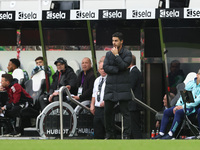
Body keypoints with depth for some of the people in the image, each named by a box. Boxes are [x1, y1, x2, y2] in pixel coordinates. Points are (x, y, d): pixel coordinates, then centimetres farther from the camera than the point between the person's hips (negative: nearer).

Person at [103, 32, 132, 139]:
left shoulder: (127, 54, 1)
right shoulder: (109, 54, 12)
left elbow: (124, 66, -14)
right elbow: (105, 68, -1)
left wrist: (116, 55, -10)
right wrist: (118, 69, -10)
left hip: (123, 87, -4)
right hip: (110, 87, 4)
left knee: (125, 112, -6)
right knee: (107, 111, 5)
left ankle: (126, 135, -6)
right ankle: (109, 134, 16)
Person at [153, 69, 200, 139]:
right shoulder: (190, 83, 14)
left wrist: (183, 107, -16)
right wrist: (177, 106, 2)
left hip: (192, 107, -7)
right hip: (183, 105, 7)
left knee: (178, 112, -33)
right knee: (166, 112, -8)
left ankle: (171, 134, -32)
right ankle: (161, 133, -9)